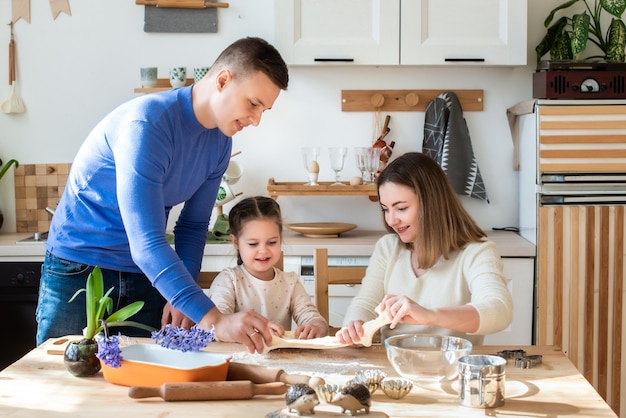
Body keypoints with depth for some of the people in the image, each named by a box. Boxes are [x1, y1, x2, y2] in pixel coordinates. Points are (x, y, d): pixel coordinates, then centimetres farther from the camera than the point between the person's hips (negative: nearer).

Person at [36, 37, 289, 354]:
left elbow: (193, 226, 6)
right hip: (78, 268, -6)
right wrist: (214, 320, -41)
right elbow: (147, 245, -34)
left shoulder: (219, 143, -3)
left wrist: (181, 298, -10)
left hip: (145, 278, 6)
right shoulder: (147, 123, -27)